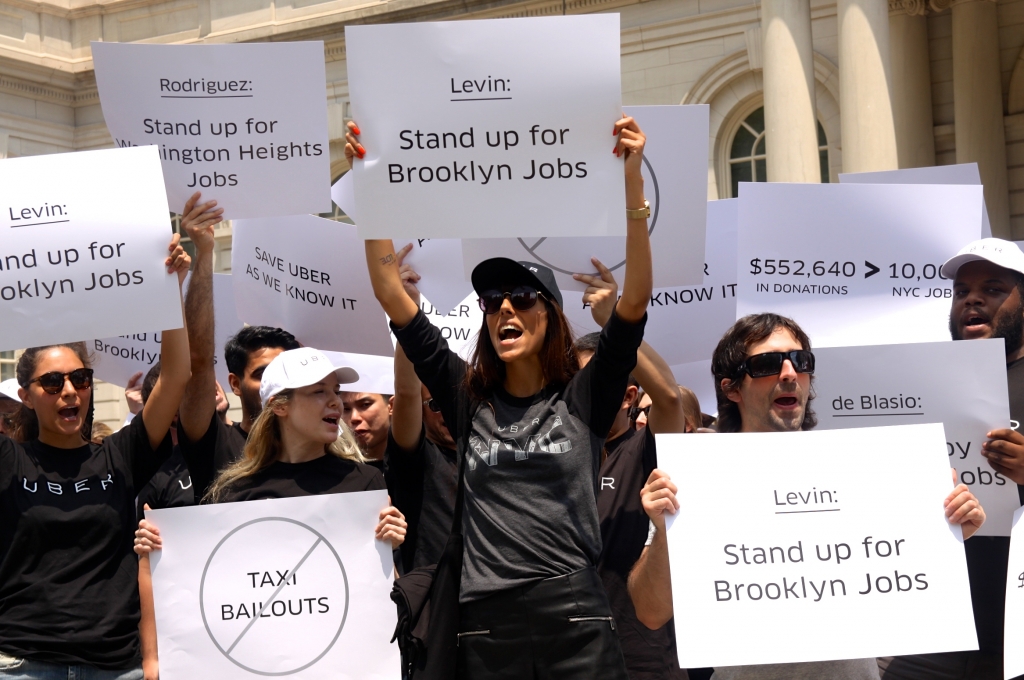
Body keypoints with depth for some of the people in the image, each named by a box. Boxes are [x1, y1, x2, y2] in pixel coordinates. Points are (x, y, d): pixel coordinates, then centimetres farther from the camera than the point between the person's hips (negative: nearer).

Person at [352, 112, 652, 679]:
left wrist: (632, 179, -13)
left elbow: (636, 299, -5)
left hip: (574, 617, -2)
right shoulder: (468, 400, 11)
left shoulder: (584, 399, 6)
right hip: (486, 623, 2)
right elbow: (392, 298, 9)